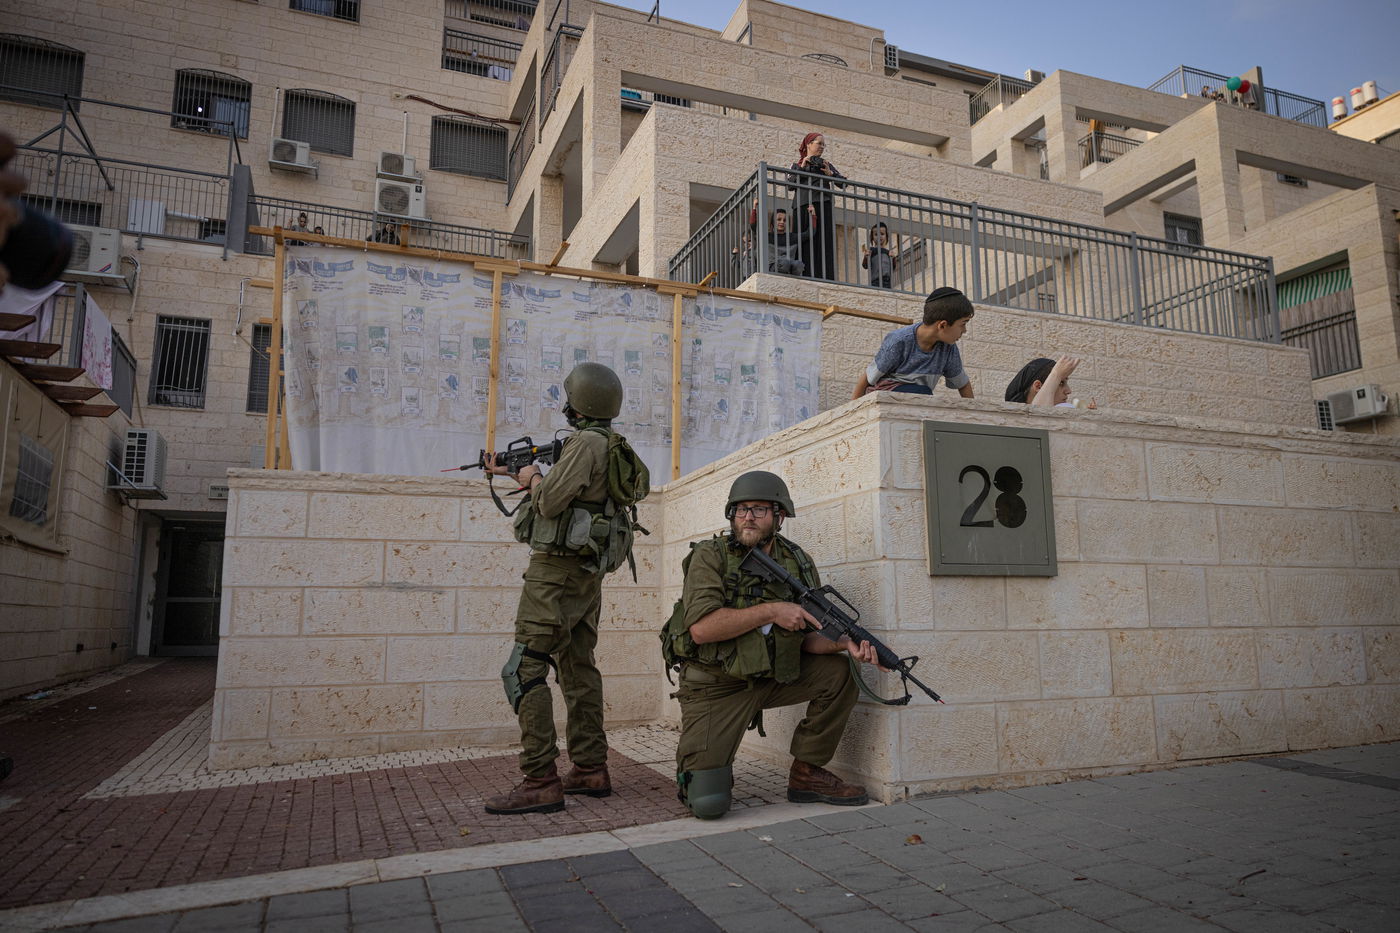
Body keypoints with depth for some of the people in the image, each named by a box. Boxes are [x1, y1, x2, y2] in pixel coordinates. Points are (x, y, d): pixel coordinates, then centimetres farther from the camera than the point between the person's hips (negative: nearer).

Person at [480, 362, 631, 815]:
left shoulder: (585, 443, -14)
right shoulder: (609, 446, 17)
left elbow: (549, 502, -20)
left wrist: (533, 478, 2)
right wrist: (512, 471, 34)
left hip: (556, 569, -10)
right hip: (586, 574, 10)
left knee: (524, 669, -9)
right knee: (578, 668, 13)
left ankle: (540, 782, -11)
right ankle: (591, 770, 18)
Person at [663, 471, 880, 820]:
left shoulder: (798, 563, 2)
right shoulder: (711, 556, -12)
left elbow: (806, 636, 2)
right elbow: (701, 628, -24)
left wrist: (844, 643, -19)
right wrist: (770, 611, -25)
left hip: (772, 677, 5)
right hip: (715, 685, -4)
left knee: (841, 673, -13)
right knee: (707, 802, -17)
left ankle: (807, 774, 3)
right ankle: (705, 761, 21)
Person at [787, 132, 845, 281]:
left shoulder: (826, 165, 24)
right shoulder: (797, 165, 20)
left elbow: (843, 183, 13)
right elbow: (789, 186, 4)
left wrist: (830, 173, -1)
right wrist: (802, 168, 0)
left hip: (824, 207, 2)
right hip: (804, 207, -2)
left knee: (825, 245, -11)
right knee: (807, 246, -14)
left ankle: (825, 278, -17)